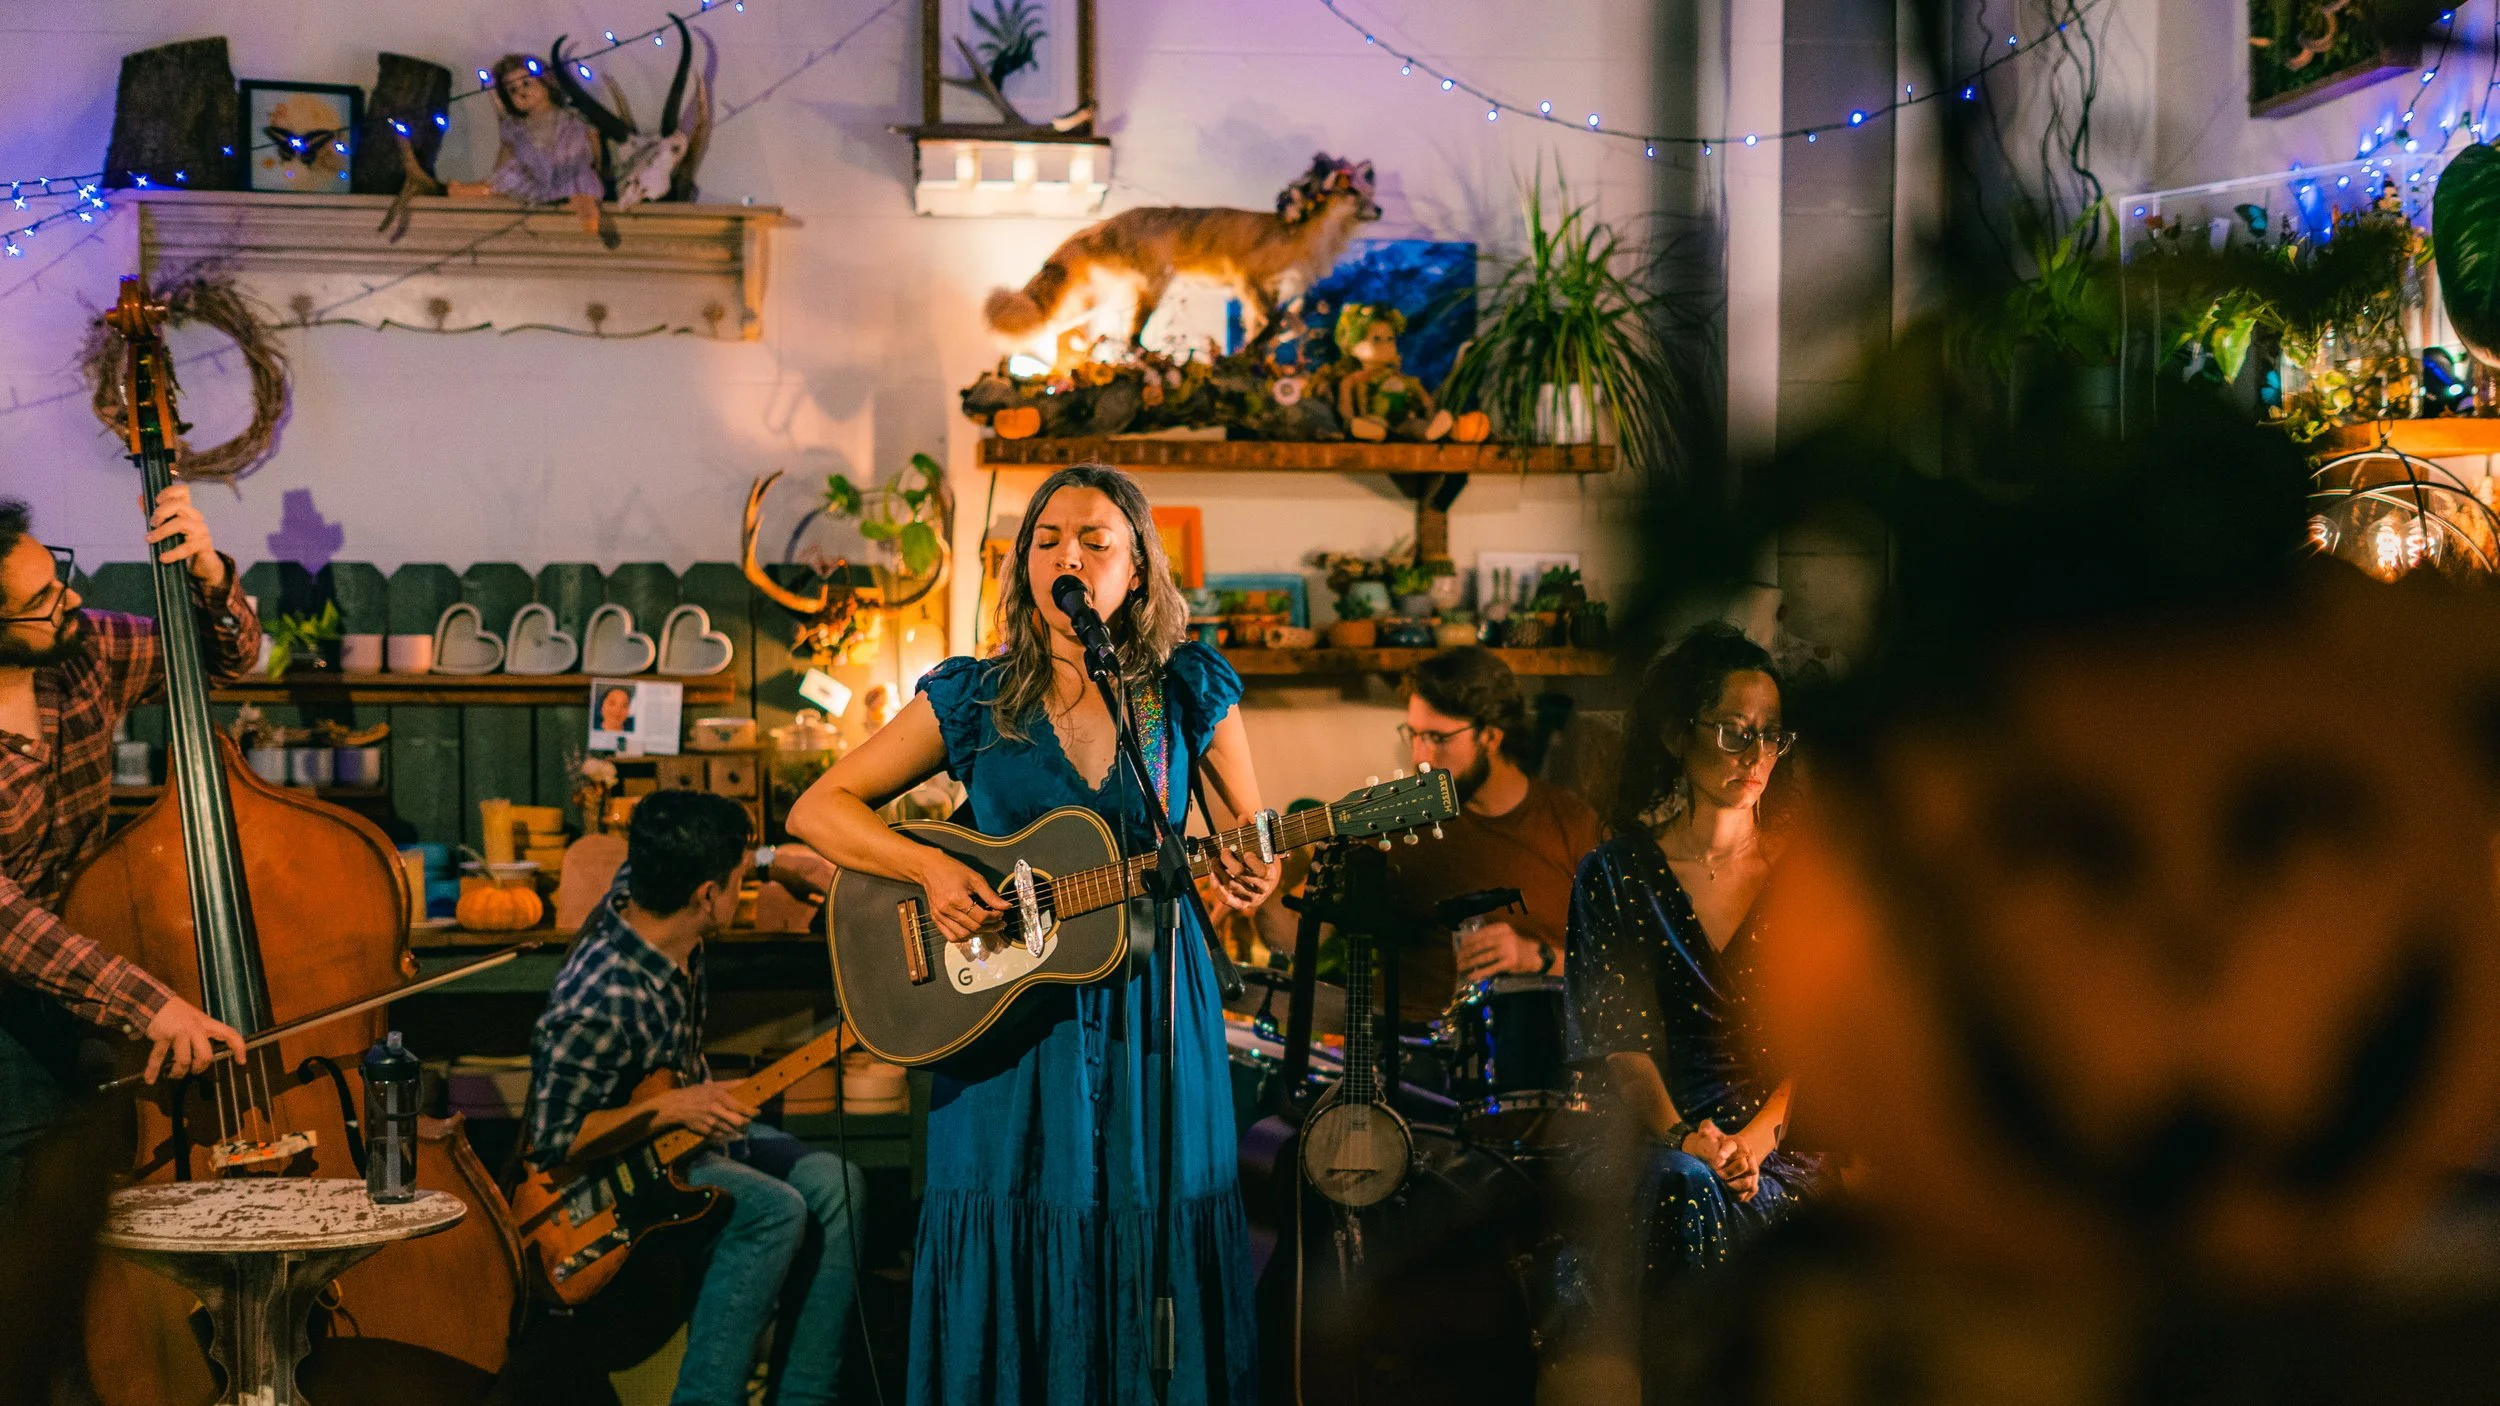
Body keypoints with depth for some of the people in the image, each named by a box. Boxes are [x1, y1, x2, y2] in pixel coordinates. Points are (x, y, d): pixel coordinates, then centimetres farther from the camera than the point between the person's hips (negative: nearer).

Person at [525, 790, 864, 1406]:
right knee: (775, 1211, -29)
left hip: (687, 1117, 9)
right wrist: (670, 1108, -29)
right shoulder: (600, 1008, -35)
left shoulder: (637, 891, -12)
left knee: (834, 1186, -11)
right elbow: (549, 1140, -27)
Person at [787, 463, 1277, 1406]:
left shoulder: (1191, 692, 2)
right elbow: (817, 809, 1)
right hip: (1006, 1009, 0)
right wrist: (931, 869, -14)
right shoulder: (972, 699, 1)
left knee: (1155, 1244, 5)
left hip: (1152, 1011, 1)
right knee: (1010, 1248, 3)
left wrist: (1249, 877, -16)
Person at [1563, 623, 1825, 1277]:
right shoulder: (1616, 876, 6)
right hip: (1661, 1142, 0)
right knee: (1685, 1185, -35)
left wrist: (1749, 1143, -15)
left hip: (1786, 1142, 0)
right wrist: (1683, 1139, -21)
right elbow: (1625, 1049, -2)